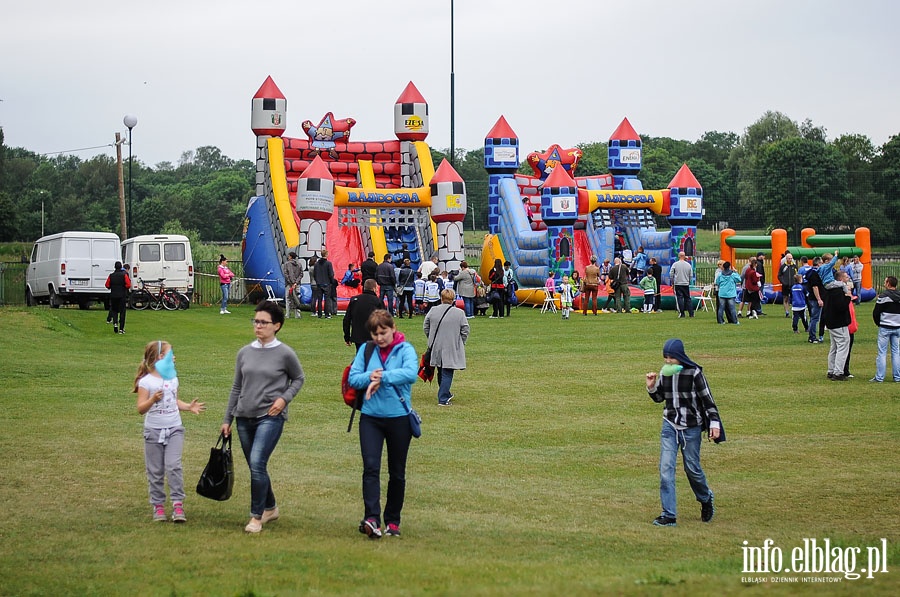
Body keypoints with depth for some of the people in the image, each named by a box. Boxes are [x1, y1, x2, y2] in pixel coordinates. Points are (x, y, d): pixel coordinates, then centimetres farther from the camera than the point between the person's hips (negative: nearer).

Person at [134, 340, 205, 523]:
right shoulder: (146, 382, -9)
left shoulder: (173, 379, 9)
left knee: (173, 466, -11)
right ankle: (158, 506, 14)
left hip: (174, 429, 3)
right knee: (155, 470, 4)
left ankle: (178, 505, -11)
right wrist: (152, 399, -29)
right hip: (153, 430, -3)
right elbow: (141, 408, -12)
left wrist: (189, 406, 6)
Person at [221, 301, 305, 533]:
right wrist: (227, 420, 14)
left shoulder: (285, 354, -5)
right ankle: (270, 508, 31)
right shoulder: (244, 353, 7)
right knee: (256, 468, 12)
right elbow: (236, 388, 14)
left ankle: (257, 516, -7)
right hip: (244, 418, 5)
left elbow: (299, 378, 10)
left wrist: (285, 398, -7)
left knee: (257, 464, -17)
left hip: (270, 417, -5)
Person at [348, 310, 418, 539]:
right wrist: (369, 378, -20)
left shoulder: (405, 350, -4)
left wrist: (381, 377, -23)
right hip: (370, 417, 1)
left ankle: (392, 521, 22)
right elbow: (352, 377, -1)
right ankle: (371, 519, -22)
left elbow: (411, 373, -22)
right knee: (371, 467, -14)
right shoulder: (366, 350, 5)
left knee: (397, 473, 10)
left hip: (399, 417, -1)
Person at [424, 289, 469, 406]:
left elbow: (425, 327, 7)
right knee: (447, 374, -1)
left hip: (436, 347, 4)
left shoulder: (433, 311, -2)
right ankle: (443, 399, -7)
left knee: (441, 373, 19)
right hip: (451, 348, -4)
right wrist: (460, 343, 10)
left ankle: (445, 395, 33)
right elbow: (465, 330, -5)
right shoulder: (459, 313, -9)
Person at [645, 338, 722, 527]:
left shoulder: (694, 373, -12)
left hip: (691, 427, -4)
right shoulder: (664, 373, 2)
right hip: (670, 425, 4)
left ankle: (706, 500, 36)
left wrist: (714, 422, -15)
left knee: (692, 468, 6)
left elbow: (707, 398, -9)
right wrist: (651, 387, -3)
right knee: (666, 467, -8)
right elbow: (659, 397, 16)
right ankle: (669, 515, -7)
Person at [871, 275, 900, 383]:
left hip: (885, 328, -5)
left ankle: (879, 377, -3)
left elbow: (876, 313, -9)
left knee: (882, 352, -2)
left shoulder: (883, 296, -12)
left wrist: (878, 323, 8)